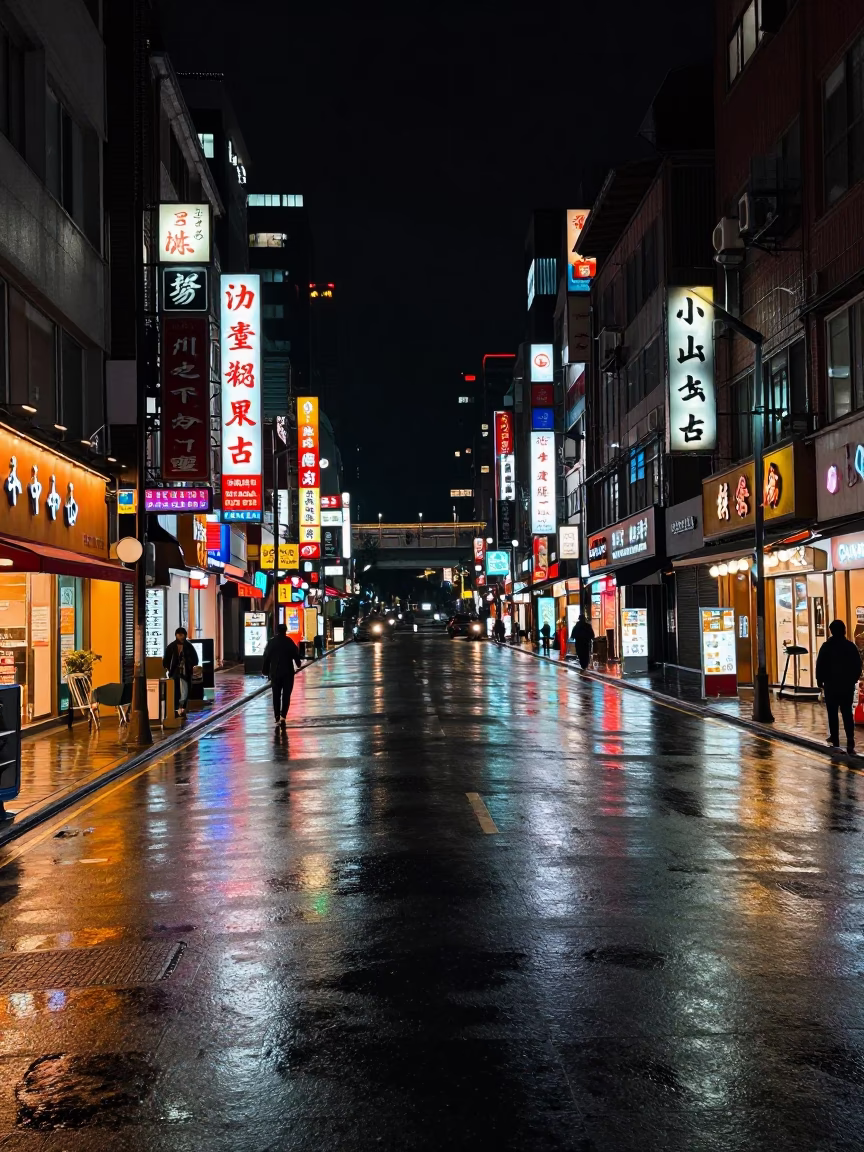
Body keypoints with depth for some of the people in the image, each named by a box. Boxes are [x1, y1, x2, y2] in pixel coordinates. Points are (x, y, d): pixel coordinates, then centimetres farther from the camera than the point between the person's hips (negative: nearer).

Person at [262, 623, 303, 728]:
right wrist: (298, 663, 17)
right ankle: (283, 716, -12)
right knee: (286, 695, 4)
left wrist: (265, 671, 9)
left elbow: (266, 657, 2)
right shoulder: (289, 641, -5)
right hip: (288, 672, -2)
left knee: (276, 696, 10)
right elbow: (295, 654, -3)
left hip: (275, 673, 2)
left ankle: (277, 718, 9)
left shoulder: (271, 642, 1)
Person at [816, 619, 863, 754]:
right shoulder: (851, 646, 2)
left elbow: (820, 665, -7)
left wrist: (820, 680, 3)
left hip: (831, 684, -2)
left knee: (833, 713, 7)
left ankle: (835, 739, 7)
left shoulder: (827, 646, -7)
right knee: (847, 712, 3)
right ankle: (850, 740, -9)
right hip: (848, 684, 3)